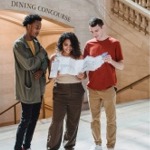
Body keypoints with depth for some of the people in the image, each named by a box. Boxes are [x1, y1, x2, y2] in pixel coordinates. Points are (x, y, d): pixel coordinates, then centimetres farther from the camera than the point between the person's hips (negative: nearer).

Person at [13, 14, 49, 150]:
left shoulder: (36, 42, 9)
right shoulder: (19, 44, -15)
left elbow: (45, 60, 10)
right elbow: (28, 64, -23)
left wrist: (42, 70, -11)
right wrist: (42, 52, -11)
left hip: (38, 87, 7)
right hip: (27, 88, -7)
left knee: (34, 118, 13)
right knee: (26, 120, -1)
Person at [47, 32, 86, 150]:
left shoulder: (79, 57, 2)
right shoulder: (55, 57, 0)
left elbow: (84, 75, 7)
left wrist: (82, 76, -15)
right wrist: (56, 74, -21)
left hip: (76, 91, 2)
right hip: (60, 91, -1)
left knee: (73, 120, 9)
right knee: (57, 120, -4)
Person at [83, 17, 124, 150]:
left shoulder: (114, 43, -3)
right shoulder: (89, 44, 5)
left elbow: (121, 66, -2)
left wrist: (111, 61, -22)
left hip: (109, 88, -3)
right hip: (92, 88, 3)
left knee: (111, 119, 3)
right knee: (95, 118, 11)